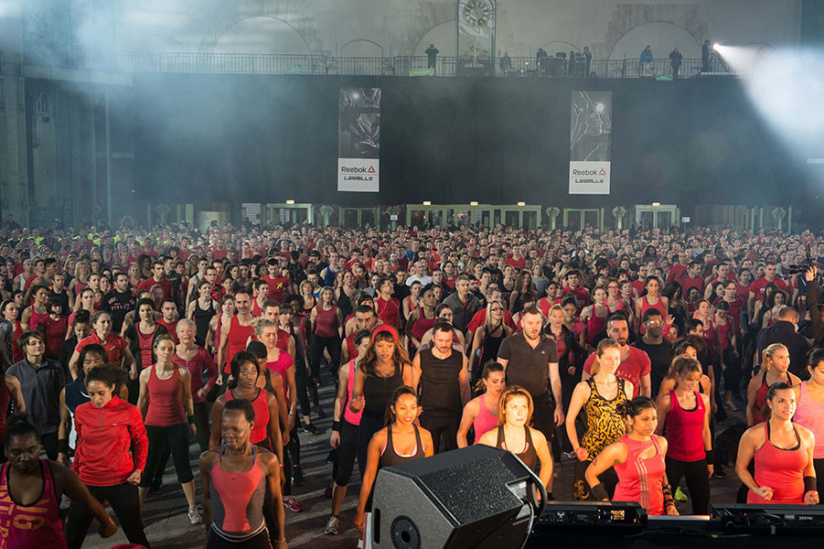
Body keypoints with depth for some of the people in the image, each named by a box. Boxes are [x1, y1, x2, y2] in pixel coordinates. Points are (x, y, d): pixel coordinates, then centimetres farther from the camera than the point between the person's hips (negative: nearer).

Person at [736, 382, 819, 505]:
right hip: (761, 503, -4)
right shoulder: (754, 435, -6)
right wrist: (756, 490, -11)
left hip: (797, 504, 4)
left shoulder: (807, 436, 7)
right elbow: (740, 467, 4)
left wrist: (811, 492, 7)